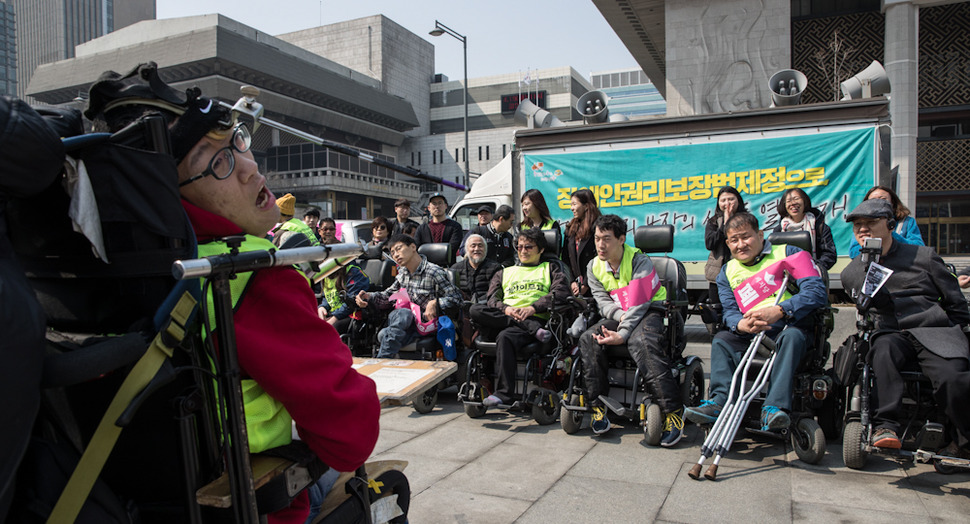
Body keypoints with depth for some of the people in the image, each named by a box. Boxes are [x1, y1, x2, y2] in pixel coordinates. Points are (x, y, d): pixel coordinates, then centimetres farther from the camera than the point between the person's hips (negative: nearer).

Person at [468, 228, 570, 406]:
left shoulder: (550, 268, 22)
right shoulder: (505, 272, 31)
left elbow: (561, 291, 1)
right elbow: (492, 298, 16)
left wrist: (533, 307, -13)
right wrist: (506, 309, -8)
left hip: (536, 318, -4)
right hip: (503, 318, 4)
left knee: (504, 337, -36)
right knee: (475, 310, -27)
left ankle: (504, 393, -31)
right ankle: (534, 330, -29)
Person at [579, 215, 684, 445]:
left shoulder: (640, 261, -12)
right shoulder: (594, 267, 7)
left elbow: (640, 303, -20)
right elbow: (603, 302, 1)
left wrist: (622, 334, -31)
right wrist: (621, 315, -21)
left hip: (649, 311, -5)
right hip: (617, 315, 5)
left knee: (641, 342, -38)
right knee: (588, 340, -23)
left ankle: (673, 410, -33)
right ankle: (597, 406, -15)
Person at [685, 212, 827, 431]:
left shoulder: (788, 253, 4)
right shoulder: (727, 271, 16)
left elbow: (817, 292, -9)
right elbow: (730, 311, 6)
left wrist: (779, 311, -27)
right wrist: (740, 324, -22)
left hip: (790, 325, -3)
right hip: (750, 332, 4)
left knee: (791, 335, -35)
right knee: (721, 340, -20)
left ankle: (774, 407, -44)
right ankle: (720, 402, -33)